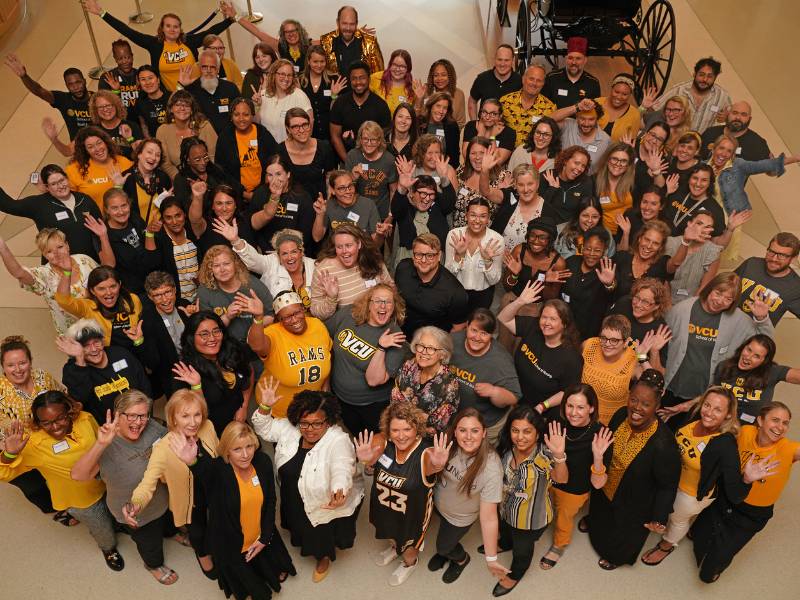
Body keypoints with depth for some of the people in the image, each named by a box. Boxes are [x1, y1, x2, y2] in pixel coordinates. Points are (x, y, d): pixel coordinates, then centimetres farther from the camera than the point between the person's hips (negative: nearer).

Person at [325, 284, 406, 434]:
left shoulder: (395, 338, -25)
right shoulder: (347, 314, -16)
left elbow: (373, 380, -29)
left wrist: (381, 348, -40)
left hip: (374, 405, -3)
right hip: (339, 397, 3)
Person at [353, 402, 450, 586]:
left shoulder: (426, 452, -34)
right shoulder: (383, 441, -24)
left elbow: (430, 464, -55)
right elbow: (374, 450, -44)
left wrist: (437, 464, -79)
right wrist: (365, 458, -68)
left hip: (412, 513, -3)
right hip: (383, 505, 3)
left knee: (408, 546, 26)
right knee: (391, 533, 35)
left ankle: (410, 562, 61)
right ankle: (395, 547, 69)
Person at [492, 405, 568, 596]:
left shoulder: (544, 454, -36)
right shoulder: (507, 449, -19)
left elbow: (561, 479, -54)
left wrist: (559, 455, -70)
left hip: (531, 518, -5)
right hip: (507, 509, 5)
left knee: (522, 548, 24)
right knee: (506, 532, 36)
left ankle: (514, 575, 55)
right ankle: (504, 545, 71)